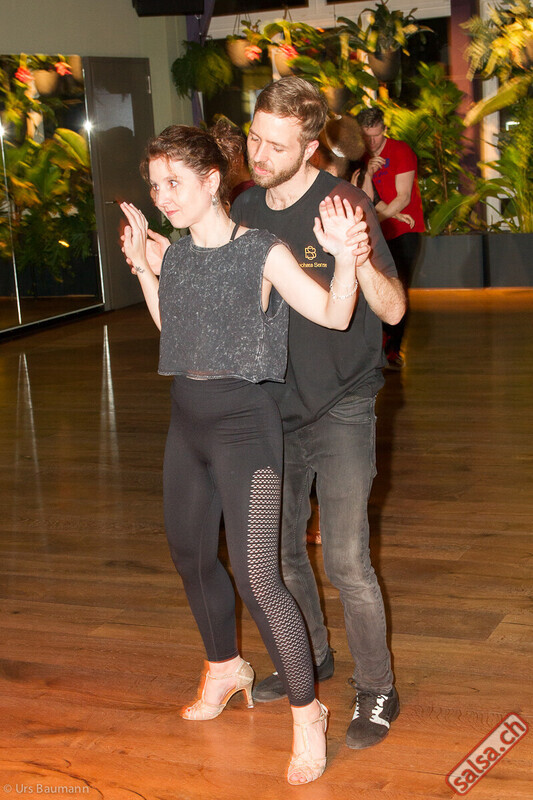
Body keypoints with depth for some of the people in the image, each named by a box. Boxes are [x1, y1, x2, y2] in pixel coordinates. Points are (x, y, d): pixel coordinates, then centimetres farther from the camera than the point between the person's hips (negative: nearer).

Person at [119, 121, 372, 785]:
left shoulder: (262, 253, -12)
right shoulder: (171, 254, 6)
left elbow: (334, 315, -16)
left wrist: (345, 258, -33)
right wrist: (140, 264, 16)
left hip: (243, 422, -7)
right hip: (186, 418, 7)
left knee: (255, 574, -12)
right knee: (189, 553, 20)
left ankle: (306, 712, 3)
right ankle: (225, 667, 45)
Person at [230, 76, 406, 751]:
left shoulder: (345, 204, -14)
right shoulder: (245, 208, 2)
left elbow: (393, 310, -17)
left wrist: (360, 260, -37)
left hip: (340, 408, -6)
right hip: (273, 404, 6)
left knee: (346, 562, -7)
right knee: (277, 548, 15)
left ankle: (376, 690, 13)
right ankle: (309, 657, 38)